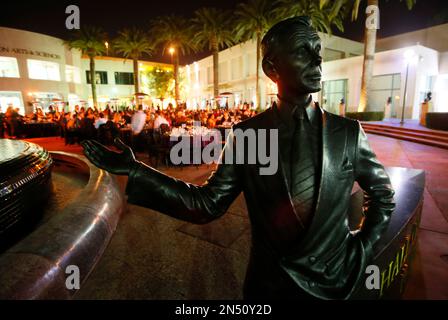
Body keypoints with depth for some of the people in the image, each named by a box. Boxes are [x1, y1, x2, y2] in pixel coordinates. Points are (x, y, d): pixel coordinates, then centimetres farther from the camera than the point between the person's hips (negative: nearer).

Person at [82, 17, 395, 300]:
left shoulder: (348, 132, -10)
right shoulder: (245, 135, -12)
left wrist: (363, 247, -1)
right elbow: (208, 203, -11)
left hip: (334, 284, 1)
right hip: (268, 283, 0)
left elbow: (382, 192, 6)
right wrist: (135, 171, -14)